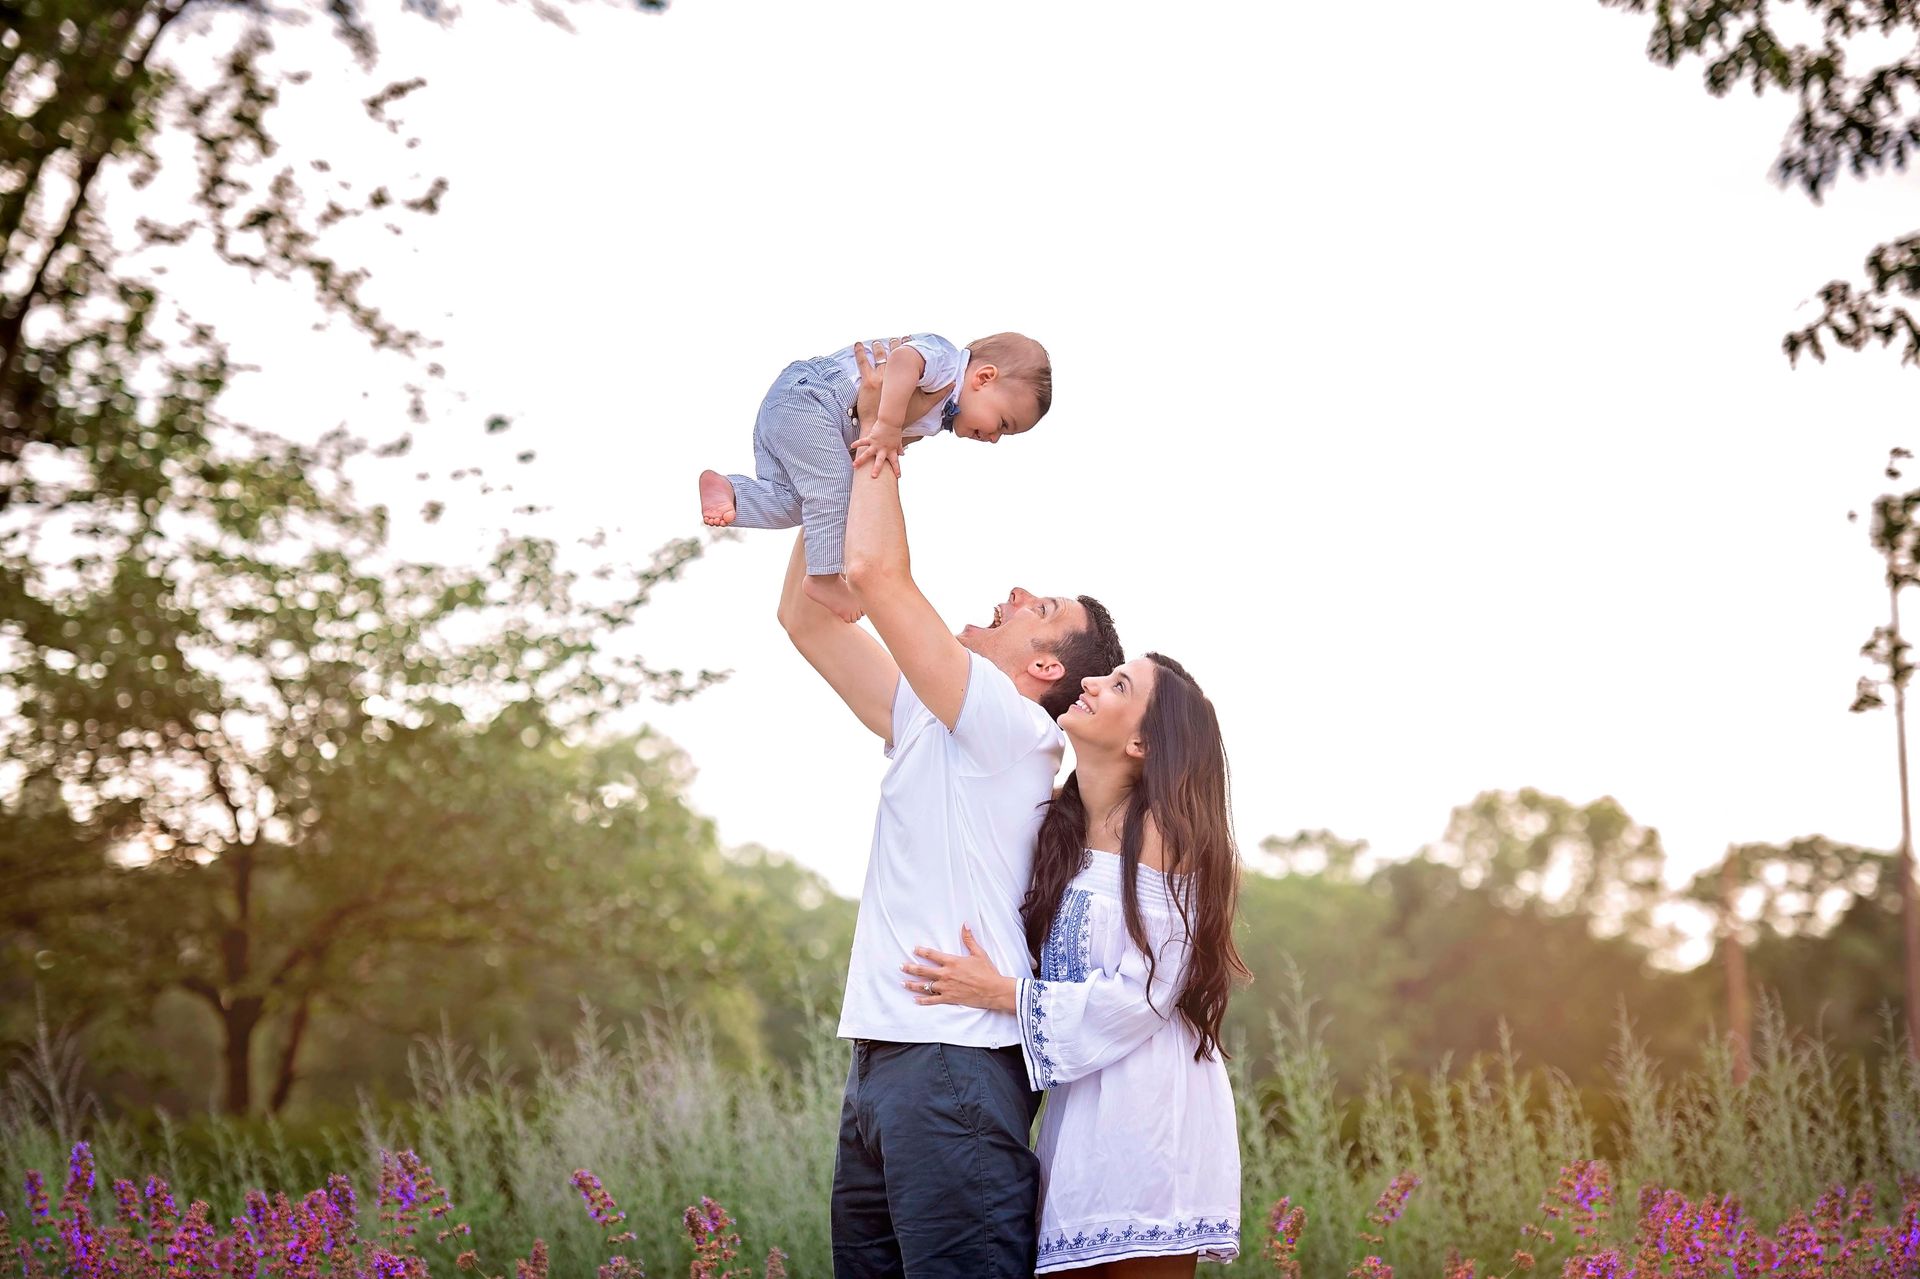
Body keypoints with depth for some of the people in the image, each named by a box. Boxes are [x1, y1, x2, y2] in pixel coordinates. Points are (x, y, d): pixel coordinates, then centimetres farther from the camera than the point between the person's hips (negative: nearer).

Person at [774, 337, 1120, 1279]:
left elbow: (875, 572, -14)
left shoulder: (1014, 728, -5)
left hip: (954, 1068, -9)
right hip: (880, 1063, 9)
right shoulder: (930, 725, 20)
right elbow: (808, 614, 23)